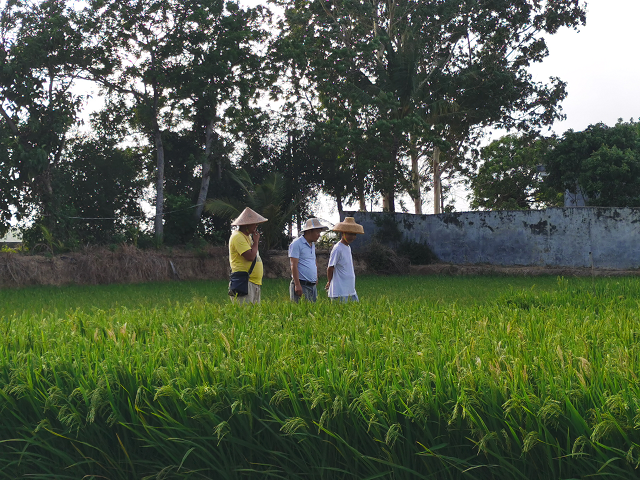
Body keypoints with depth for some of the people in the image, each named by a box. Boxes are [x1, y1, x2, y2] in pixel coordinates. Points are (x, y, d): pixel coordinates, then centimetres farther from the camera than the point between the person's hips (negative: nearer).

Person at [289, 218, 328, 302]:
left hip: (313, 286, 8)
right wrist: (297, 285, -20)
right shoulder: (296, 244, -9)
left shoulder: (312, 245, 18)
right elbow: (294, 265, -15)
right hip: (301, 285, -8)